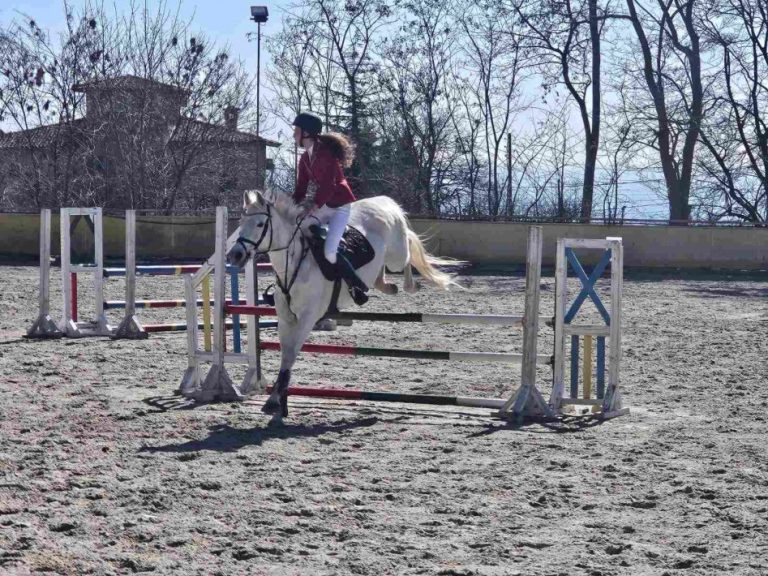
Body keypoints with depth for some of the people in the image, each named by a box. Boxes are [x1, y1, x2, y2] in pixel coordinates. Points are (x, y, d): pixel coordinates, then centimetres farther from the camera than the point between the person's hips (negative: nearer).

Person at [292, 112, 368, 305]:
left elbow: (329, 184, -24)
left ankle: (359, 286, -8)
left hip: (339, 205, -9)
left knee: (329, 252, -23)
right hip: (322, 206, 9)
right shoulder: (305, 158, 10)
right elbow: (302, 187, 9)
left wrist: (315, 205, -32)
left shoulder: (326, 151, -16)